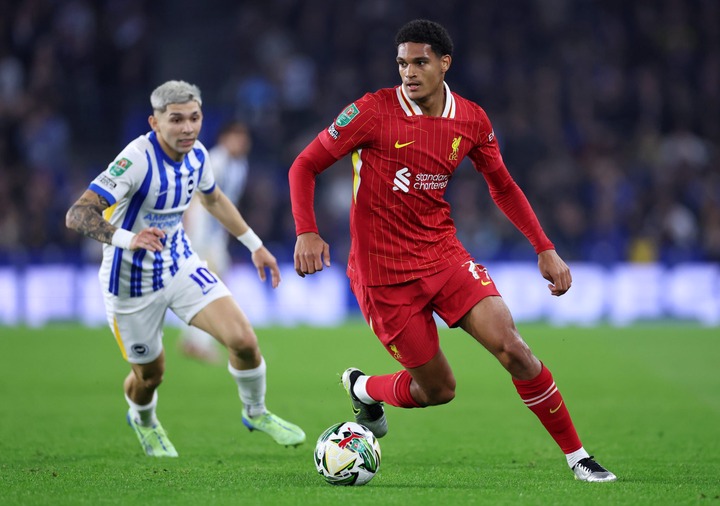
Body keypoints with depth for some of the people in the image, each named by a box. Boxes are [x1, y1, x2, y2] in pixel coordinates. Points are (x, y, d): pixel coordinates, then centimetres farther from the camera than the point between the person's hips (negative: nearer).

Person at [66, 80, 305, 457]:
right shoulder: (137, 160, -29)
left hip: (181, 264, 5)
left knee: (243, 340, -12)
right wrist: (127, 238, -53)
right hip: (132, 281, -5)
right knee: (149, 375, 12)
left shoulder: (196, 154, -7)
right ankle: (143, 421, 49)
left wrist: (254, 244, 21)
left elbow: (213, 198, 18)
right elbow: (77, 215, -37)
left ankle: (256, 412, 16)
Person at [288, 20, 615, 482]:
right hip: (383, 274, -3)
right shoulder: (373, 111, -13)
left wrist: (545, 249, 9)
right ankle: (364, 388, 34)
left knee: (510, 346, -15)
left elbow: (502, 186, 15)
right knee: (437, 389, 0)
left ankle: (577, 456, -3)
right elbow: (305, 166, -6)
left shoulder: (471, 120, 0)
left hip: (444, 254, 3)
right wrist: (307, 232, -20)